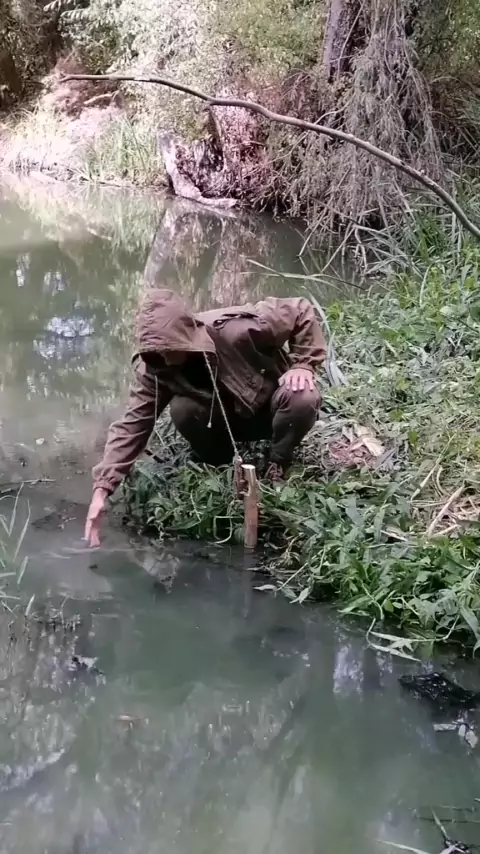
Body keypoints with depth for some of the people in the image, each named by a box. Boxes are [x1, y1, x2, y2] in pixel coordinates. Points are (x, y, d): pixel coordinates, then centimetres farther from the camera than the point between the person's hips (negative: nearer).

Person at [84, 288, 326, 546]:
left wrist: (302, 365, -31)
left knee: (302, 398, -36)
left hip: (273, 409, -2)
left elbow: (302, 311, -23)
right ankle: (218, 467, 0)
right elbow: (132, 425, -23)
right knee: (182, 409, -29)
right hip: (228, 418, 2)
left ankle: (278, 468, -8)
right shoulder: (153, 367, -23)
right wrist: (102, 488, -33)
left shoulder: (236, 330, -35)